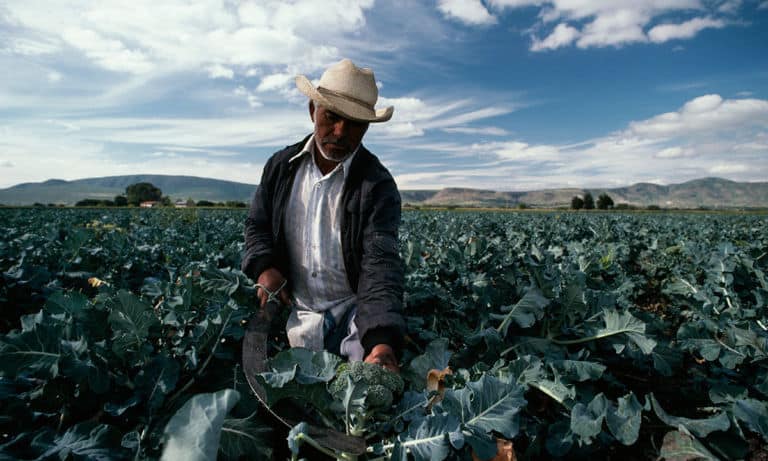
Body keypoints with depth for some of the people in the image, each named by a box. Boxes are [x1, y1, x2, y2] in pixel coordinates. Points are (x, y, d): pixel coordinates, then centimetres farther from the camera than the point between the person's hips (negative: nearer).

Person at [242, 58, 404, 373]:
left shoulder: (378, 185, -16)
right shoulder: (281, 166, -1)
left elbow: (381, 264, -26)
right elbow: (257, 225, 10)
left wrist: (383, 341, -41)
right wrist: (264, 266, -12)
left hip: (355, 313, -3)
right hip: (297, 313, 4)